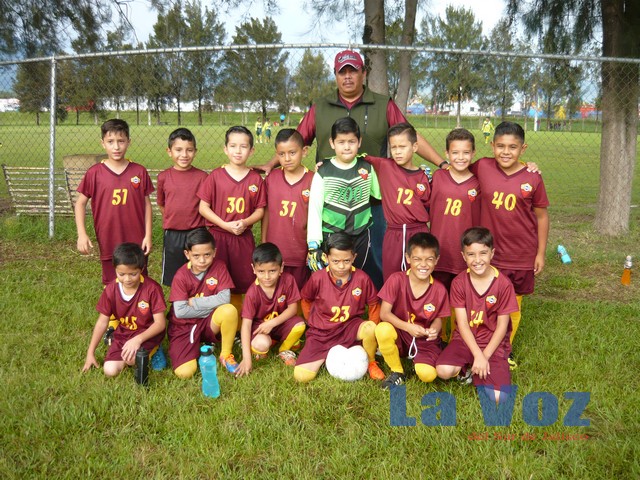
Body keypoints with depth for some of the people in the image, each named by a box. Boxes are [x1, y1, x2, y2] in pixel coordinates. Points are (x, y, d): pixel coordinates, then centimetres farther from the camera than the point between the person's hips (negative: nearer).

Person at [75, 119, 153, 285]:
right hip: (108, 244, 0)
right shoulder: (94, 173, -4)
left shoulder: (139, 172, -2)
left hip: (137, 243, 0)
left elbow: (147, 204, 3)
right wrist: (82, 234, -8)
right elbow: (80, 203, 2)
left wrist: (148, 235, -1)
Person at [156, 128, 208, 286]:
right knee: (173, 279, 12)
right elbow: (161, 204, 12)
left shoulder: (202, 176, -4)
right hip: (172, 235, 1)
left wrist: (193, 219, -2)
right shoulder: (164, 177, 0)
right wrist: (174, 218, 7)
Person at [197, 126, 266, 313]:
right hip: (218, 236, -1)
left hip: (244, 238, 1)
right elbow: (203, 207, -3)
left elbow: (260, 210, 4)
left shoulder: (255, 178, 0)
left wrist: (245, 222, -15)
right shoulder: (215, 176, -4)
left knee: (243, 281, 8)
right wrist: (225, 225, -14)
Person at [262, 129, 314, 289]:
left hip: (301, 252, -2)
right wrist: (263, 243, 9)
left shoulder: (312, 180, -10)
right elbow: (266, 211, 6)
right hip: (274, 250, 2)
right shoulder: (271, 178, -3)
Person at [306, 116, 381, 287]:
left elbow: (380, 193, 14)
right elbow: (314, 209, -5)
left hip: (361, 236, 2)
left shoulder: (367, 168, 2)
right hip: (331, 237, -2)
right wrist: (313, 244, -10)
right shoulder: (323, 172, -4)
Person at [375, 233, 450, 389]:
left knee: (427, 375, -27)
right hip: (400, 334, 0)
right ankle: (397, 372, -7)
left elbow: (438, 318, 2)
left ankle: (418, 360, 14)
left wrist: (434, 329, -22)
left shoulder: (439, 290, -10)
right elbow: (384, 313, -16)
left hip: (425, 340, 0)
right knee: (383, 329, -35)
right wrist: (408, 327, -29)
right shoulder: (396, 280, -16)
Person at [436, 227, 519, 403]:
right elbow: (462, 323, -8)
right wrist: (478, 355, -18)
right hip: (466, 339, 1)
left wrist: (485, 356, -13)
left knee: (496, 396, -19)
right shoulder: (459, 282, -7)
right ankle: (468, 366, 7)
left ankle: (475, 370, 11)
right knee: (444, 370, -27)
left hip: (494, 343, -1)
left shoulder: (503, 284, -11)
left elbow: (502, 326, -7)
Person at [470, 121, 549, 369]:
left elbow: (541, 216, 1)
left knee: (514, 305, 14)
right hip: (488, 253, 0)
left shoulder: (532, 178, -8)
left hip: (522, 255, 0)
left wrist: (541, 253, 1)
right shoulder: (482, 168, -8)